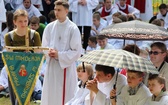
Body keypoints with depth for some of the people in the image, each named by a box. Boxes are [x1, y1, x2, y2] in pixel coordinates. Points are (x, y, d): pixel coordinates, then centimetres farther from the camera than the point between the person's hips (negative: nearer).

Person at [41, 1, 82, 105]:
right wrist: (49, 52, -12)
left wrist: (59, 55, -16)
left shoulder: (73, 28, -8)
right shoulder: (49, 27, 5)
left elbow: (77, 51, -9)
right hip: (51, 67, 5)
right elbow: (44, 47, 11)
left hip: (66, 67, -4)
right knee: (50, 96, 8)